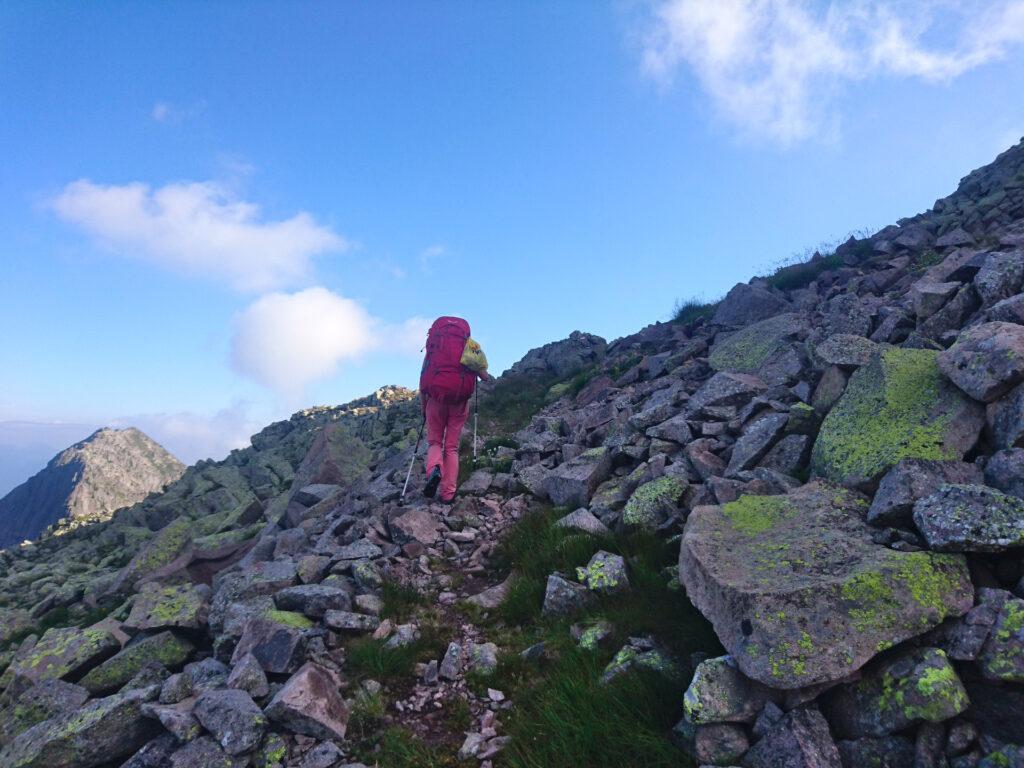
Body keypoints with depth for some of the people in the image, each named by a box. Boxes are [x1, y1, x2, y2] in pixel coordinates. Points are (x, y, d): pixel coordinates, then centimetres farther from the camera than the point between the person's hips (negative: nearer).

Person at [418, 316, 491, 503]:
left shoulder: (432, 347, 15)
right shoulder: (471, 344, 14)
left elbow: (422, 382, 13)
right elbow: (484, 376, 9)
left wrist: (423, 410, 21)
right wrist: (488, 377, 33)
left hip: (436, 398, 0)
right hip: (460, 400, 0)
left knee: (434, 441, 14)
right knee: (452, 447, 9)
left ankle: (434, 469, -17)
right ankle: (447, 493, 5)